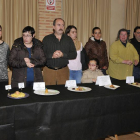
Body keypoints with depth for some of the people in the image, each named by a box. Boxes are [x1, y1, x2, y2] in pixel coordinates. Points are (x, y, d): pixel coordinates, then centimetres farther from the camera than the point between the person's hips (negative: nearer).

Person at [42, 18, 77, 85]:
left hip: (63, 71, 1)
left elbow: (74, 54, 3)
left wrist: (63, 55, -12)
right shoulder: (47, 39, 6)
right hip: (49, 71, -1)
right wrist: (52, 55, -18)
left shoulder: (68, 39, 11)